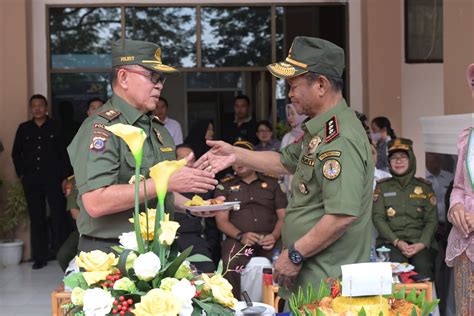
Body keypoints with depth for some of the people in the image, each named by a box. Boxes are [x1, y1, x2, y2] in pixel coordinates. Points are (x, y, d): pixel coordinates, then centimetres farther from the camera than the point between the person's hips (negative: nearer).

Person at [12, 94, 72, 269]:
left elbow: (64, 153, -1)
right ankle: (40, 257, 11)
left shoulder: (55, 127, 2)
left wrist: (64, 177, -7)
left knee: (59, 216, -3)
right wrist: (21, 173, 5)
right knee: (36, 218, 6)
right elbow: (16, 153, 15)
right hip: (31, 180, 3)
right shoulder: (23, 128, 10)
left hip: (53, 178, -3)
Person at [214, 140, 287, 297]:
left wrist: (274, 235, -9)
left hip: (270, 239, 1)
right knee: (232, 266, -34)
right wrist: (241, 236, -11)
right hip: (238, 239, 0)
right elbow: (222, 221, 9)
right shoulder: (224, 186, 18)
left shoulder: (272, 183, 19)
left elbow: (283, 216, 13)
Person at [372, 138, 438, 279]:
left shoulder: (425, 187, 13)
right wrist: (397, 242, -13)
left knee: (422, 266, -31)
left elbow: (432, 220, 6)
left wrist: (422, 244, -13)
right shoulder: (382, 186, 12)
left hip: (420, 242, 1)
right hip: (391, 241, 0)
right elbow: (378, 218, 2)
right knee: (397, 265, -33)